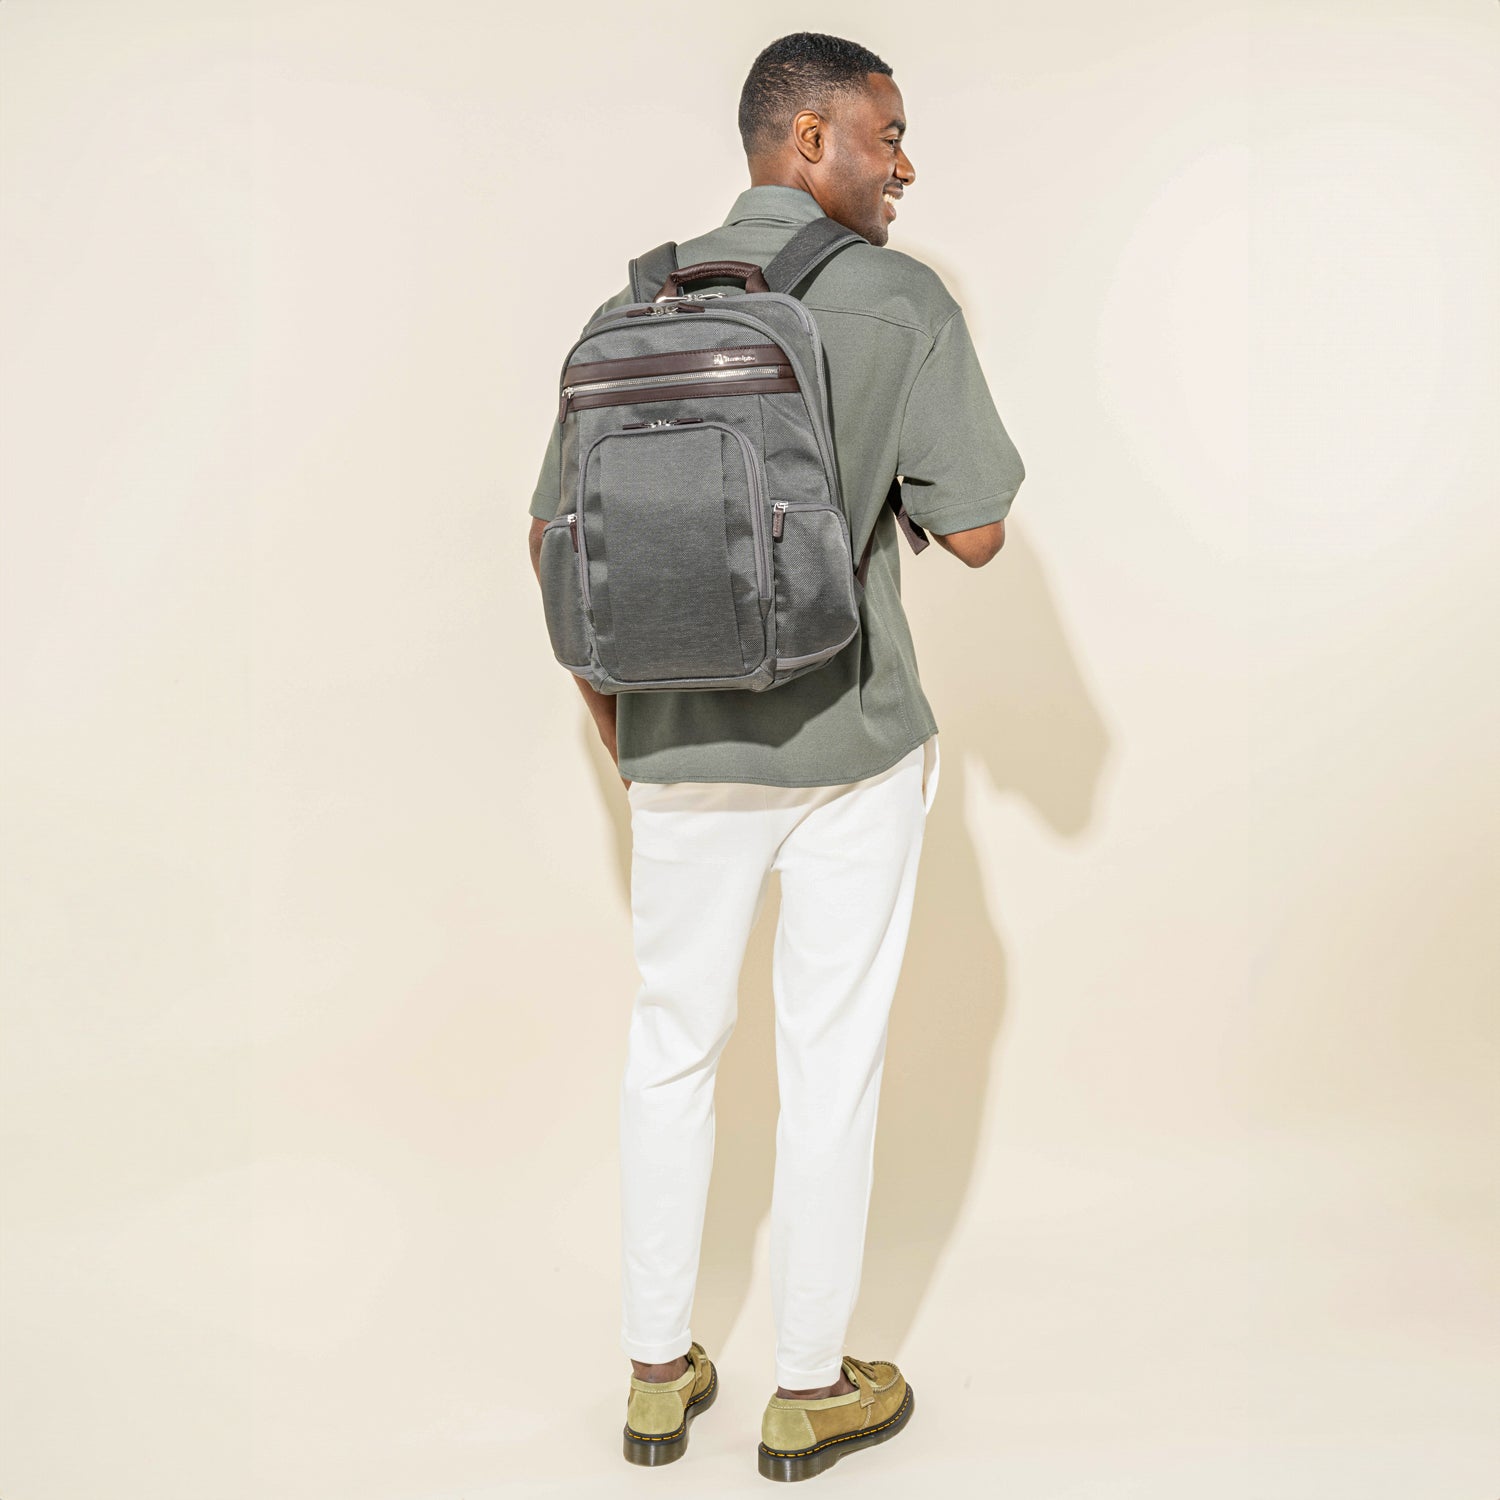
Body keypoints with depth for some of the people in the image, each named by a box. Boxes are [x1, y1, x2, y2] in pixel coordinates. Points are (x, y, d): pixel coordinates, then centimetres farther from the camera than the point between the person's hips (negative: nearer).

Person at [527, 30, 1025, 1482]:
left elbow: (555, 531, 6)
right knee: (829, 1063, 9)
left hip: (679, 747, 4)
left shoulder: (633, 306, 3)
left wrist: (608, 704, 17)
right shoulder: (901, 300, -9)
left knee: (671, 1046, 16)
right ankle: (808, 1390, 24)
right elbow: (974, 530, -9)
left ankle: (658, 1374, 28)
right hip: (850, 745, -3)